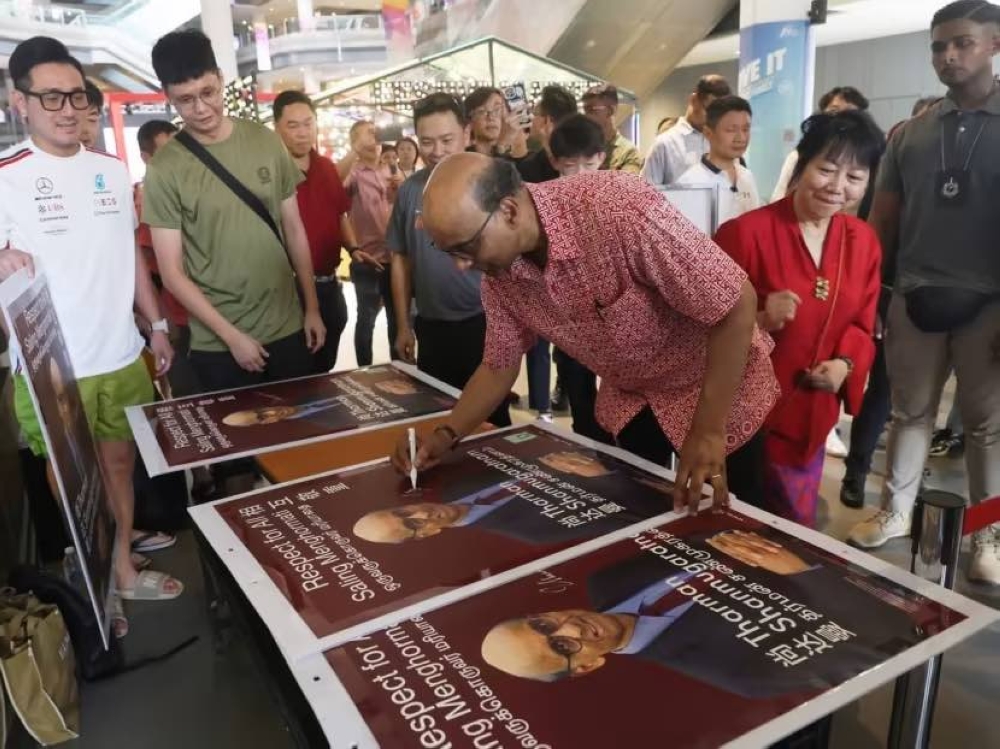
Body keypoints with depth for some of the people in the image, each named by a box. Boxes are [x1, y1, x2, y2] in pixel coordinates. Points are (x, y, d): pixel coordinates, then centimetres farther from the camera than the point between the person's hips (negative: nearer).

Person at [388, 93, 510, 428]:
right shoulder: (410, 190, 3)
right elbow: (401, 259, 10)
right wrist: (403, 325, 9)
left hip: (484, 323, -4)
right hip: (431, 328, 4)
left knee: (491, 419, 7)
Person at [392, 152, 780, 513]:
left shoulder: (618, 209, -36)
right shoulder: (499, 275, -14)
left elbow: (739, 303, -30)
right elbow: (499, 365, 2)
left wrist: (708, 430, -27)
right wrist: (446, 434, -10)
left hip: (717, 388, -5)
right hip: (630, 397, 5)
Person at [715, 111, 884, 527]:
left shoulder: (863, 241, 4)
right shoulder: (747, 232, -15)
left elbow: (862, 325, 11)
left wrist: (845, 364, -8)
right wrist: (759, 321, -30)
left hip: (812, 412, 6)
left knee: (797, 524, 18)